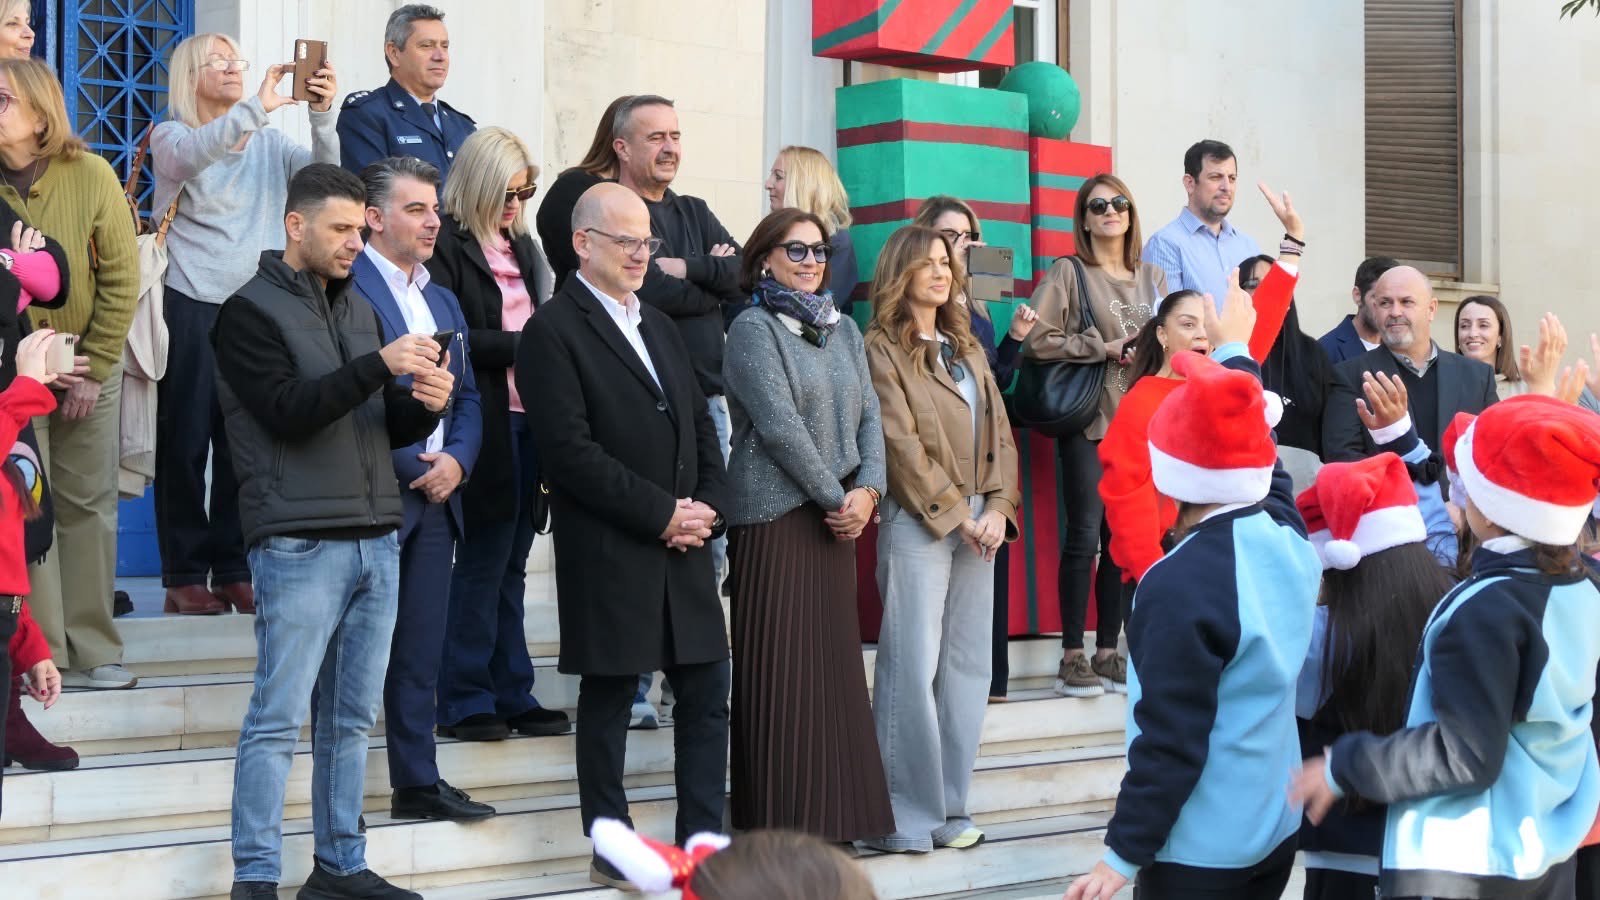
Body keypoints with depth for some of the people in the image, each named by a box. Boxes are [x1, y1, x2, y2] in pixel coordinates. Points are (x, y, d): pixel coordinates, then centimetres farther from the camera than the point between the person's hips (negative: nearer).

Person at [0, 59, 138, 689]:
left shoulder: (91, 176, -9)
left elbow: (121, 281, -6)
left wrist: (92, 371, -8)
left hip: (89, 365, 1)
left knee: (88, 503, 4)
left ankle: (91, 652, 12)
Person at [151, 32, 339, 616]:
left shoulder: (269, 143, 10)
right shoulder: (171, 135, 1)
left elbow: (322, 174, -6)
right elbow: (191, 156, -23)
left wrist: (322, 115, -24)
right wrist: (258, 105, -35)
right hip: (189, 304, -3)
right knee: (186, 437, -1)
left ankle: (233, 571, 11)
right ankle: (184, 574, 5)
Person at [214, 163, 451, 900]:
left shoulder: (358, 308, 17)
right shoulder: (250, 312, -4)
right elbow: (289, 412, -15)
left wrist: (424, 404, -4)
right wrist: (379, 365, -21)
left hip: (376, 541, 7)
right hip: (299, 544, -7)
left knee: (351, 718, 10)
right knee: (278, 719, -5)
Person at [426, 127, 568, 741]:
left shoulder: (521, 247, 17)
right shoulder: (448, 246, -7)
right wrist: (520, 346, -17)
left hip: (527, 415, 7)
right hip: (483, 419, -7)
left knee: (510, 561, 11)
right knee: (484, 559, -3)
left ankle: (511, 696, 16)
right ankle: (465, 701, 6)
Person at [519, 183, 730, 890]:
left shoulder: (660, 326, 18)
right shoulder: (553, 331, -8)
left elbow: (700, 425, 17)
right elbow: (571, 450, -16)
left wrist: (709, 506, 0)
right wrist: (661, 513, -16)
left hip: (684, 548, 7)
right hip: (609, 556, -7)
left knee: (707, 697, 8)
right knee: (608, 703, 3)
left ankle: (703, 840, 17)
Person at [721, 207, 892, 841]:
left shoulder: (843, 330, 14)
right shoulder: (753, 329, -6)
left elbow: (869, 415, 9)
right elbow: (779, 425, -14)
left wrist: (867, 490, -6)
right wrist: (835, 497, -11)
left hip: (837, 517, 7)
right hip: (775, 516, -7)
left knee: (834, 664, 9)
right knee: (781, 669, -3)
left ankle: (832, 817, 17)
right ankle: (780, 826, 3)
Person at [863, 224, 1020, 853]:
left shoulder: (966, 347, 18)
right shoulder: (883, 348, -2)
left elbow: (999, 433, 12)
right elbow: (901, 443, -9)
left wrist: (998, 508, -2)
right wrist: (954, 513, -12)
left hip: (978, 523, 7)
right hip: (919, 523, -6)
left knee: (967, 667, 6)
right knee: (913, 668, -8)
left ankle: (949, 806, 12)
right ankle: (908, 816, -3)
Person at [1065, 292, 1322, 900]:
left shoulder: (1180, 586, -24)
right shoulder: (1288, 540, -4)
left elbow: (1170, 741, -22)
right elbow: (1262, 463, 18)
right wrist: (1235, 351, 33)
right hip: (1276, 831, 7)